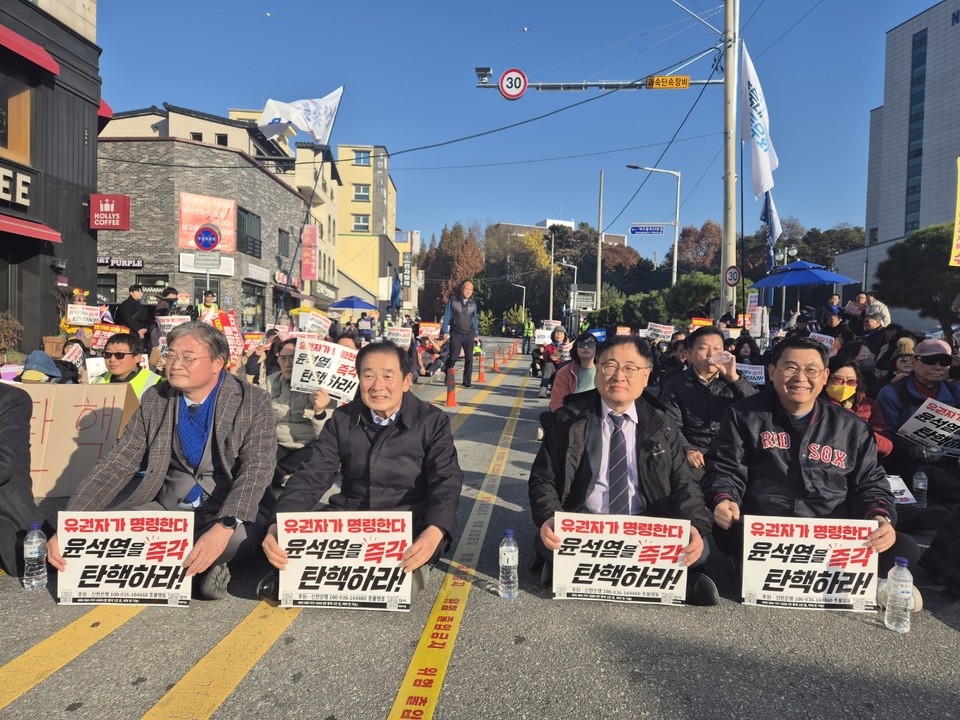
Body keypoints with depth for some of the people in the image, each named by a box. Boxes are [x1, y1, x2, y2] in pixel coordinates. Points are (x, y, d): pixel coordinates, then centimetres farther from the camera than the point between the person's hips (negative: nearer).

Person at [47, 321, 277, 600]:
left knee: (247, 533, -35)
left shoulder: (253, 403, -10)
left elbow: (256, 470, -19)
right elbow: (117, 464, -1)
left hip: (227, 512, -3)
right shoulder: (154, 400, 2)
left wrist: (223, 527, -36)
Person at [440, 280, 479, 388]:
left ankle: (467, 380, 10)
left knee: (469, 358, 2)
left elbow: (475, 319, 14)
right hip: (456, 334, -3)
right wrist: (445, 331, -2)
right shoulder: (453, 300, 0)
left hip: (469, 334, 3)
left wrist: (475, 334, 11)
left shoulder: (473, 303, 9)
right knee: (453, 356, -6)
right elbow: (447, 316, 2)